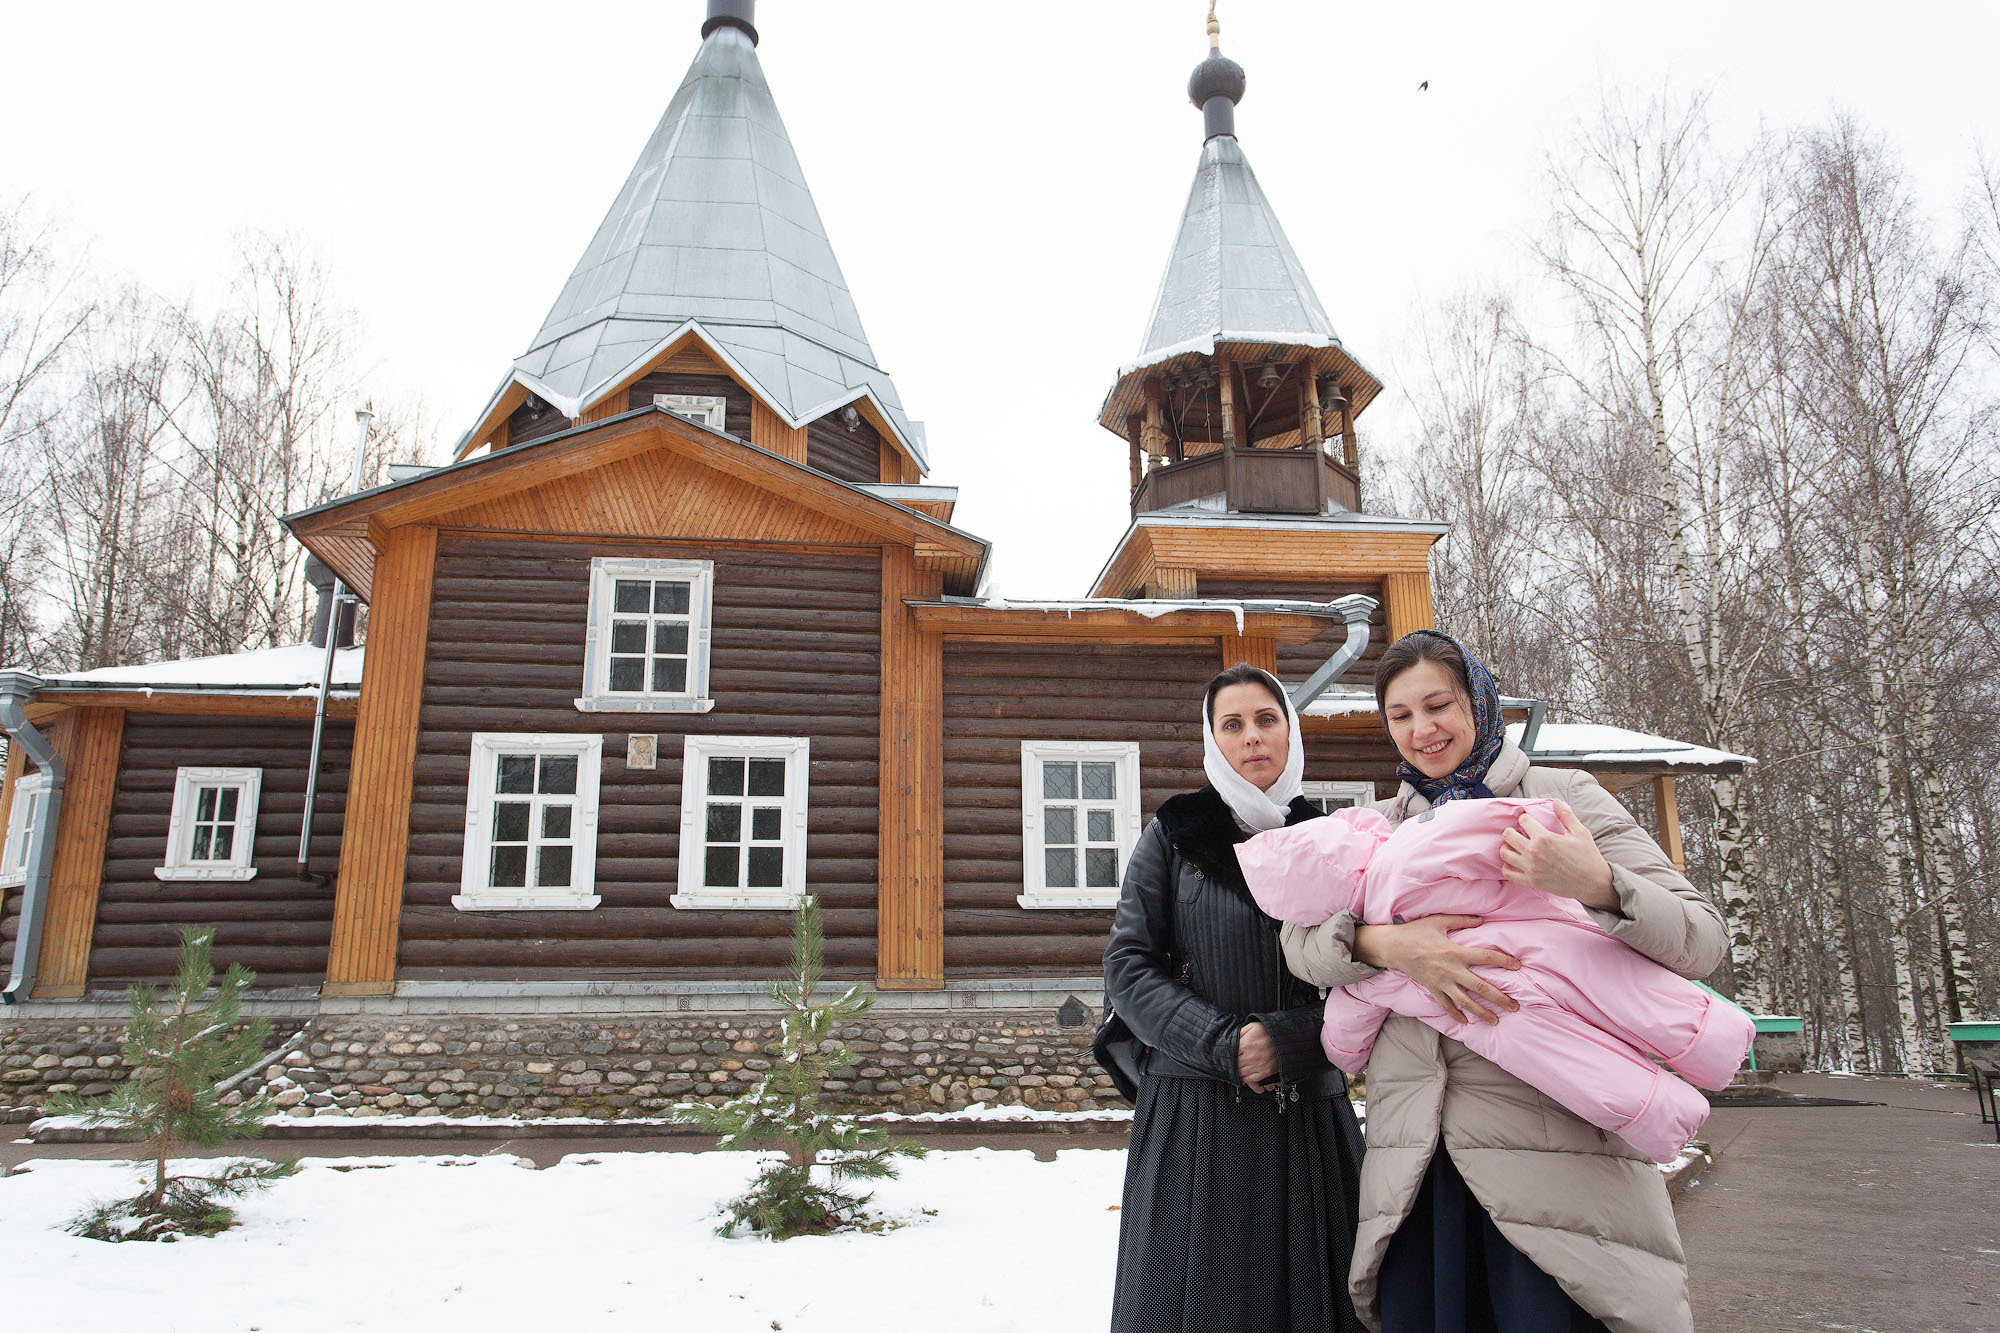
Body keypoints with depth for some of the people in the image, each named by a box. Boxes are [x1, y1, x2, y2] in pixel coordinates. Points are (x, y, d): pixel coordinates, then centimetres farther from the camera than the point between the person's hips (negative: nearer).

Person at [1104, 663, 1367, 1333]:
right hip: (1194, 1114, -2)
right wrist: (1223, 1042, -14)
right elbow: (1127, 968, -3)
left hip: (1311, 1119, 2)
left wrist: (1293, 1038, -12)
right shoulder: (1174, 836, 4)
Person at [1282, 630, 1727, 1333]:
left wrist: (1599, 884, -22)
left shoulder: (1561, 797, 7)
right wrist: (1386, 944, -19)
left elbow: (1702, 939, -2)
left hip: (1550, 1136, -2)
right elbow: (1300, 939, 2)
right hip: (1415, 1152, 3)